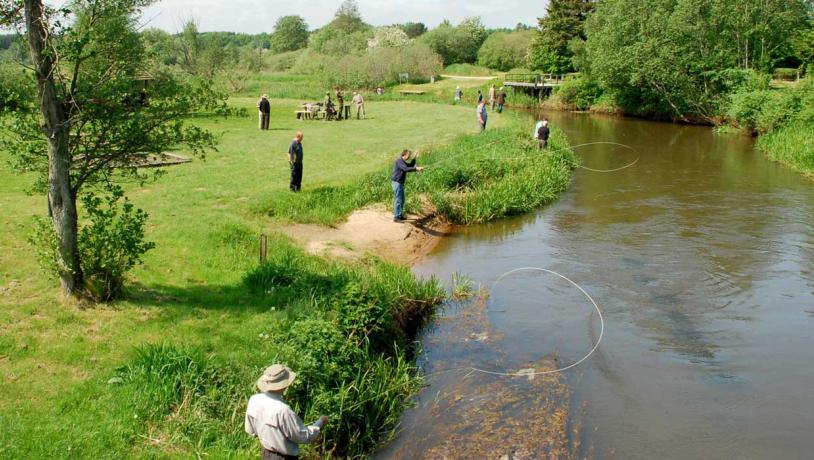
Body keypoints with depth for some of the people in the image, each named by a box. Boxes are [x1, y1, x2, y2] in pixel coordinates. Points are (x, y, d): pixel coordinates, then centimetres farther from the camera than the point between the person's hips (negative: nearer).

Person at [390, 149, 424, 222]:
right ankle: (396, 217, -8)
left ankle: (400, 215, 25)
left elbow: (410, 165, 24)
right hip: (397, 182, -11)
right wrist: (416, 168, -32)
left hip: (400, 183, 11)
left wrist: (415, 158, 13)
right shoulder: (399, 161, -17)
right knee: (398, 200, -10)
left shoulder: (403, 161, 15)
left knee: (402, 200, 16)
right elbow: (406, 169, -30)